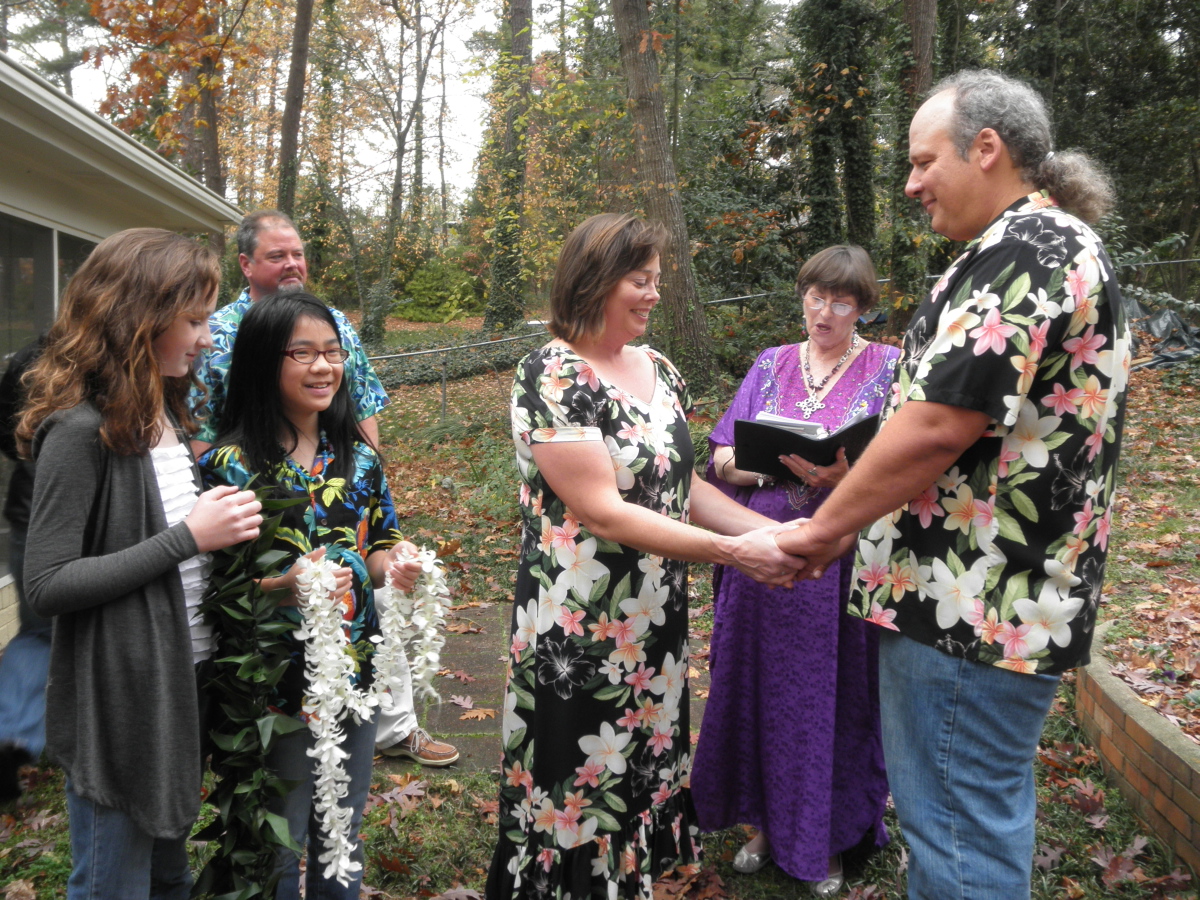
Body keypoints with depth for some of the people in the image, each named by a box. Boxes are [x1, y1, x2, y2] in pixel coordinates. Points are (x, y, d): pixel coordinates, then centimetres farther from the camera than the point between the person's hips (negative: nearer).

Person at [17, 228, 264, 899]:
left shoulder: (166, 412, 8)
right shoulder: (81, 429, -19)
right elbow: (47, 586, -21)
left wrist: (227, 521, 0)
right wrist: (187, 538, -23)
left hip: (183, 679, 8)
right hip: (119, 699, -8)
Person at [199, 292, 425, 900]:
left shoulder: (357, 455, 2)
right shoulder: (231, 463, -12)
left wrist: (392, 564, -11)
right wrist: (286, 586, -29)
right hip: (277, 684, -4)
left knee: (342, 836, 22)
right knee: (277, 848, 14)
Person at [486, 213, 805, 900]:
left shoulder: (658, 369, 7)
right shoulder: (552, 376, -15)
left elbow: (681, 484, 11)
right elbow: (602, 510, -21)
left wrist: (773, 531, -4)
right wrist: (734, 552, -23)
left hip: (659, 624, 7)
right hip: (581, 631, -7)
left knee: (646, 772, 18)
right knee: (584, 793, 7)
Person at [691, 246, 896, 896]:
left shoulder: (888, 369, 2)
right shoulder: (771, 365, 10)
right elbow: (723, 458, 6)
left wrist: (840, 474, -24)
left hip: (840, 563, -3)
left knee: (832, 695, 5)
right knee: (759, 689, 10)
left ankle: (828, 841, 25)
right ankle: (765, 821, 30)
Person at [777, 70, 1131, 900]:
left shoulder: (1021, 250, -17)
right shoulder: (1061, 245, 17)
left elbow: (937, 426, -24)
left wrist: (825, 529, -11)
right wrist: (856, 486, 17)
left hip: (971, 606, -11)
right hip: (1004, 596, 11)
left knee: (959, 833, 3)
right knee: (985, 814, 22)